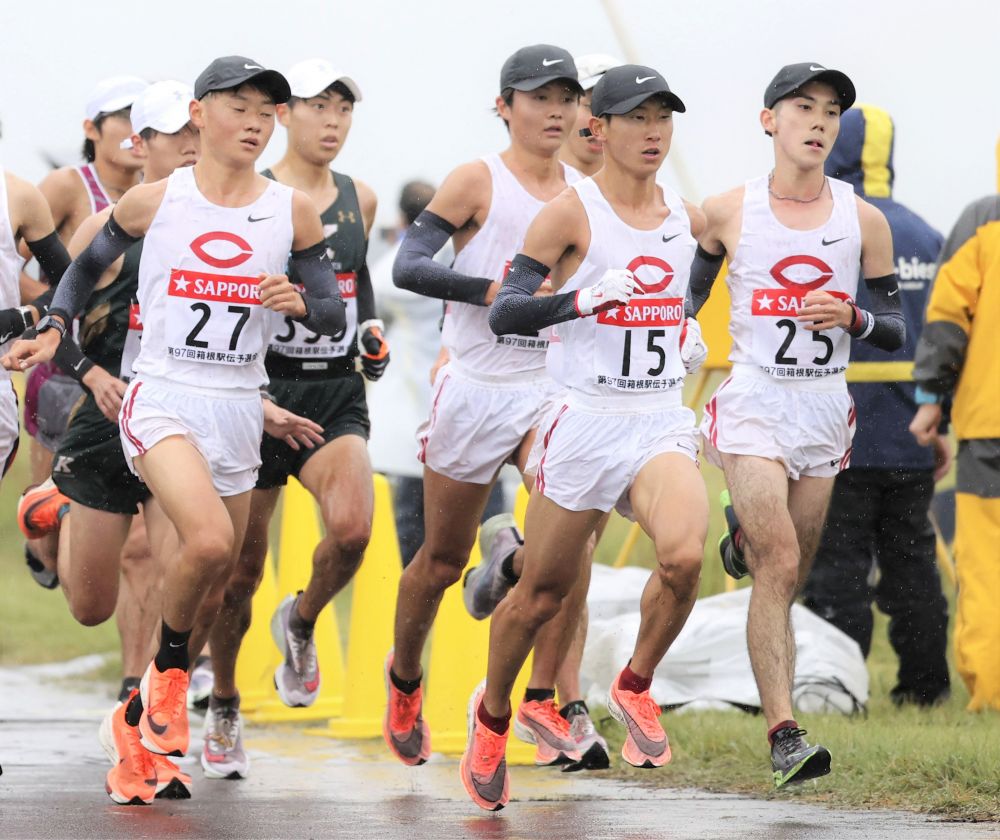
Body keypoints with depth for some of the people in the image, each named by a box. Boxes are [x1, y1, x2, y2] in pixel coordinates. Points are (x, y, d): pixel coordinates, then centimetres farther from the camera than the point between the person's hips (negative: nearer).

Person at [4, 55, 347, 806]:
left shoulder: (292, 211, 3)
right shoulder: (153, 201, -1)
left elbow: (335, 316, 7)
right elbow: (88, 266, 16)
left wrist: (299, 302, -14)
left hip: (239, 412, 4)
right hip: (162, 399, -4)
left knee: (206, 596, 7)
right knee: (209, 542, -28)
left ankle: (140, 724, 28)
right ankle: (169, 672, -2)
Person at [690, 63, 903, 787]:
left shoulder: (864, 221, 4)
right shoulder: (727, 213, 0)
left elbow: (896, 331, 7)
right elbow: (685, 296, 15)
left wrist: (852, 319, -12)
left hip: (825, 406, 3)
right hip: (752, 401, -3)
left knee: (788, 579, 10)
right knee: (780, 569, -17)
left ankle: (744, 533, 46)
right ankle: (784, 735, -19)